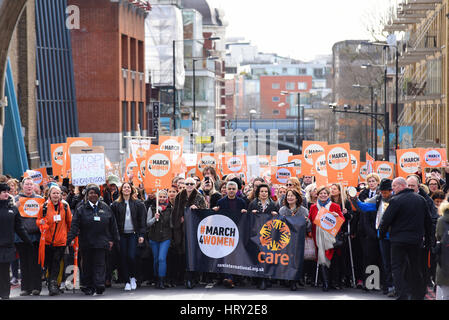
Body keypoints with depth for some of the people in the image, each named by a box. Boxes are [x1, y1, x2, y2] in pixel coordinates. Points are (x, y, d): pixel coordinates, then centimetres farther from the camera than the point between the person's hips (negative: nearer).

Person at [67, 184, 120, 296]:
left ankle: (99, 286, -12)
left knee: (100, 264, -7)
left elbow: (112, 225, 14)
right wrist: (70, 238, -13)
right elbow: (74, 225, -3)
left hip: (101, 243, 0)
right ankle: (87, 287, 13)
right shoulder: (81, 209, 4)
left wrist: (113, 239, 11)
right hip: (86, 243, 0)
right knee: (87, 265, 5)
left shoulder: (105, 208, 9)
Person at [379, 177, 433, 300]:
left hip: (399, 239, -5)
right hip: (417, 239, 5)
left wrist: (381, 234, 5)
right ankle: (418, 295, 19)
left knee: (397, 268, -1)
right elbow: (428, 221, 13)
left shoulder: (396, 200, -12)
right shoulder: (421, 199, 7)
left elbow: (386, 220, -12)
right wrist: (428, 239, 21)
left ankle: (403, 294, -15)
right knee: (416, 268, 14)